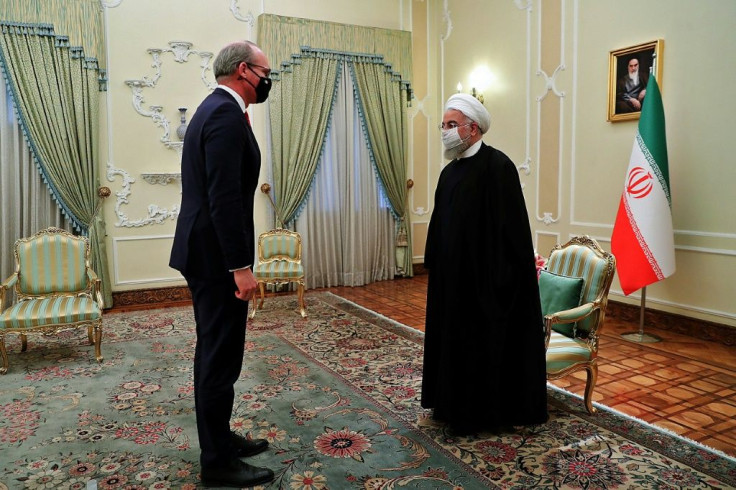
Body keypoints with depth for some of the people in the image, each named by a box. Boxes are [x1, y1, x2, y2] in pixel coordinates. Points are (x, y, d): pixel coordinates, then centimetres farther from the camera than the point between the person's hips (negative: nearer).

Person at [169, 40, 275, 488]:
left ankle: (220, 438, 34)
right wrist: (240, 266, -23)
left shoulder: (214, 109, 16)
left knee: (216, 352, 18)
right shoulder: (227, 115, -17)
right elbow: (226, 198, -24)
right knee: (221, 357, 0)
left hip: (203, 251, 11)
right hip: (216, 256, -11)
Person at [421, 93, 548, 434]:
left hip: (485, 278, -8)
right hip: (453, 277, 8)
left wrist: (500, 277, -20)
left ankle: (490, 412, 21)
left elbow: (510, 227, -18)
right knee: (454, 339, 15)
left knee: (488, 342, 4)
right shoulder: (449, 171, 11)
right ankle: (456, 403, 30)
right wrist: (434, 264, 13)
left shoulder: (497, 166, -13)